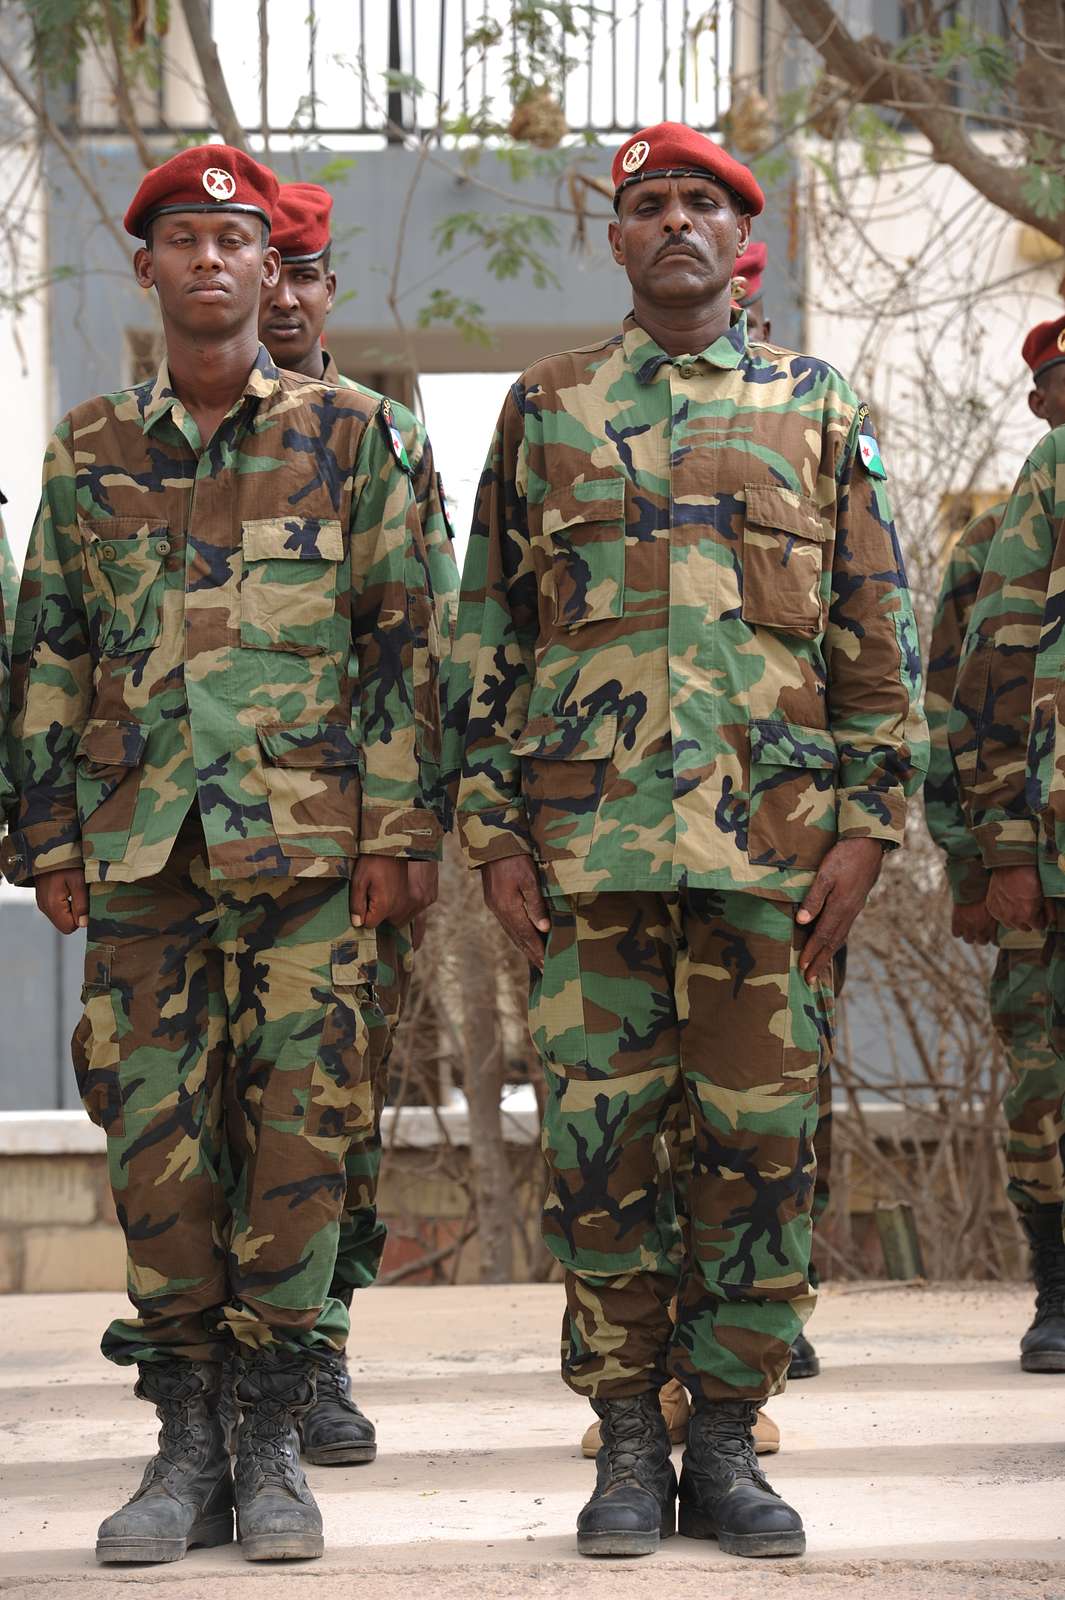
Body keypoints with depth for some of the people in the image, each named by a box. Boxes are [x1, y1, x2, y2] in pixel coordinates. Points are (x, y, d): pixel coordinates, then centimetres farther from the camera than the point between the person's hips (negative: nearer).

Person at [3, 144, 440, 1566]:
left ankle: (273, 1440, 4)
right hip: (140, 846, 2)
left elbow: (402, 638, 4)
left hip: (310, 845, -2)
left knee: (300, 1129, -4)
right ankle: (188, 1439, 9)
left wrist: (396, 827, -3)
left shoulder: (346, 435, 6)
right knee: (156, 1140, 0)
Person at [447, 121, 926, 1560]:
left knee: (762, 1140, 0)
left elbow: (879, 636, 8)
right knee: (600, 1140, 0)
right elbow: (488, 633, 11)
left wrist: (866, 829, -1)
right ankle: (627, 1446, 8)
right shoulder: (546, 411, 11)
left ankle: (726, 1442, 9)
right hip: (589, 840, 0)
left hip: (773, 842, 0)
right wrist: (492, 830, 3)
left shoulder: (818, 413, 10)